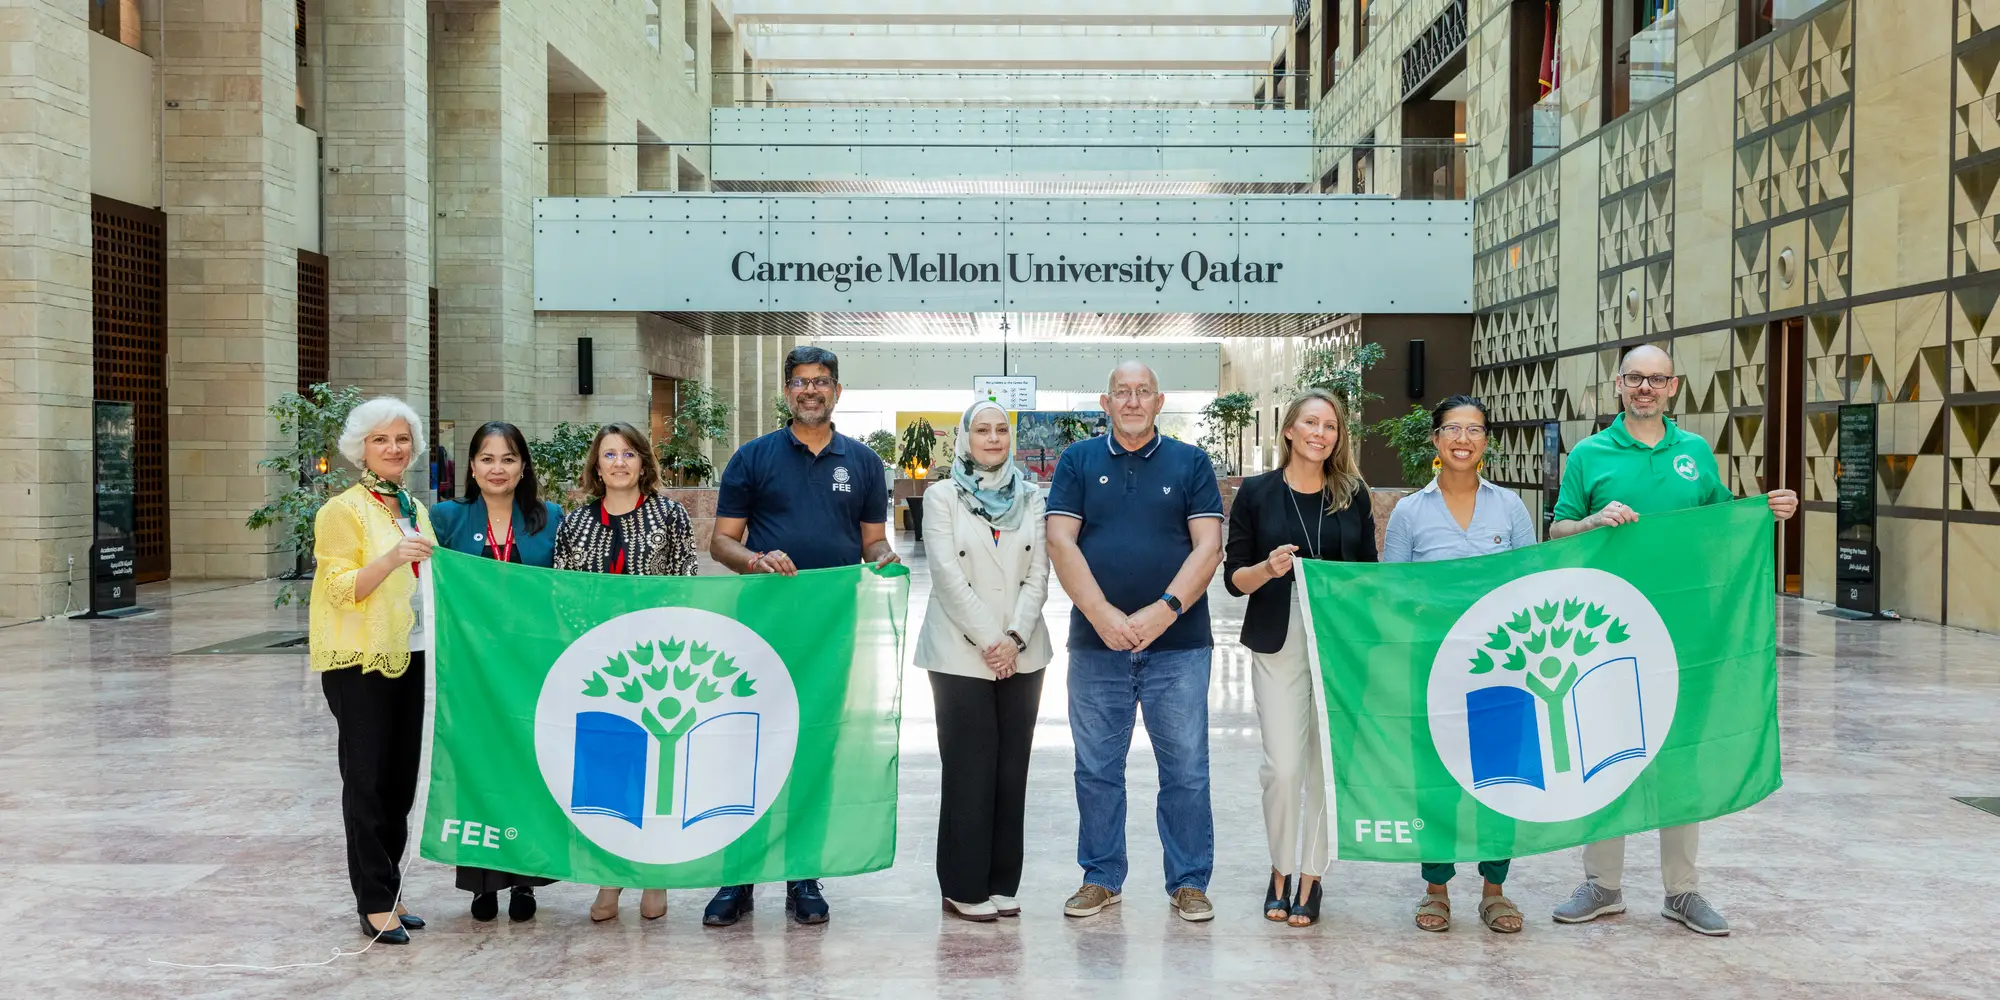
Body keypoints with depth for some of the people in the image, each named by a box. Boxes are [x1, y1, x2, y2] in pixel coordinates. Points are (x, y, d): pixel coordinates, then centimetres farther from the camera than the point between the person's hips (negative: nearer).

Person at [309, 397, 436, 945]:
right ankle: (375, 904, 1)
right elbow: (341, 588, -15)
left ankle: (388, 891, 18)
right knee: (367, 779, -4)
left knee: (402, 778, 8)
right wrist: (391, 558, -27)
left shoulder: (416, 509, 16)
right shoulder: (344, 510, -6)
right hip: (359, 661, -7)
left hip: (410, 656, 7)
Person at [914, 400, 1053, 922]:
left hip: (1022, 654, 3)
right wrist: (988, 641, -13)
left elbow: (1038, 575, 4)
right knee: (970, 770, -2)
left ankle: (1002, 883, 15)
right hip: (960, 654, -3)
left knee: (1012, 769, 5)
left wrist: (1015, 637, -9)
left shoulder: (1030, 498, 10)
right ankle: (964, 888, 7)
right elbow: (948, 576, -7)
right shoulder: (942, 497, 1)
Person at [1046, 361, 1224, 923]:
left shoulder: (1191, 463, 6)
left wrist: (1162, 612, -15)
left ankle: (1189, 882, 15)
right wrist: (1104, 617, -13)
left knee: (1186, 770, 3)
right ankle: (1100, 878, 21)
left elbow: (1208, 548, -2)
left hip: (1177, 644, -1)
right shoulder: (1078, 461, 8)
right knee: (1097, 769, 8)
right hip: (1096, 644, 1)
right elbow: (1061, 543, -2)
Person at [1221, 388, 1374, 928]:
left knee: (1328, 765, 2)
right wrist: (1268, 569, -17)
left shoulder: (1353, 495, 8)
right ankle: (1280, 869, 16)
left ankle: (1310, 878, 16)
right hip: (1279, 644, -1)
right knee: (1283, 765, -7)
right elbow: (1233, 575, 3)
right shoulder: (1257, 492, 3)